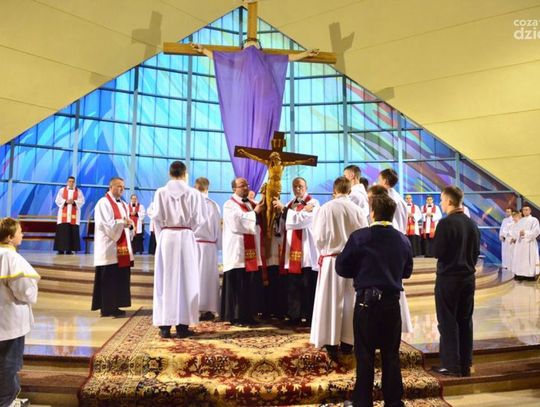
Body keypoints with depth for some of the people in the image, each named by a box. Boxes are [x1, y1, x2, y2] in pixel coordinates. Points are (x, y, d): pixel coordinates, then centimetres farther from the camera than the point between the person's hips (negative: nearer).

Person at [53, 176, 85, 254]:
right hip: (63, 214, 0)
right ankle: (61, 249, 0)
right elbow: (57, 200, 2)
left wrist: (74, 202, -16)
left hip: (74, 214, 0)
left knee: (73, 232, -2)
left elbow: (82, 201, 1)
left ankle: (69, 249, 3)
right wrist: (66, 201, -14)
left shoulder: (79, 191, 9)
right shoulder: (62, 190, 9)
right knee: (62, 231, -5)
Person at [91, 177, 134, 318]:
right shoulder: (103, 203, -6)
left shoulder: (123, 205, 18)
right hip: (109, 247, -8)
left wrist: (129, 225, -4)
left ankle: (115, 306, 14)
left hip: (122, 247, 8)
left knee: (121, 278, 7)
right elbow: (105, 224, -15)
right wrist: (122, 222, -21)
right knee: (108, 279, -4)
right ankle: (107, 308, 3)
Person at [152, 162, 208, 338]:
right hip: (186, 238, -1)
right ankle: (182, 325, 7)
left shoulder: (161, 192, 0)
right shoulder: (193, 193, -1)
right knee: (186, 280, 5)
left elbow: (157, 217, -4)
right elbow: (199, 219, -1)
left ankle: (165, 325, 7)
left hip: (166, 238, 1)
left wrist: (162, 235, 10)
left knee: (166, 280, 6)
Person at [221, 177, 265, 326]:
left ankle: (248, 314, 16)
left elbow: (259, 222, 20)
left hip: (252, 251, 7)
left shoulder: (252, 204, 17)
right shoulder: (229, 205, -3)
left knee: (251, 285, 7)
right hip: (237, 252, -6)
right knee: (237, 286, -3)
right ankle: (235, 316, 6)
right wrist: (255, 212, -15)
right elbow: (236, 223, -17)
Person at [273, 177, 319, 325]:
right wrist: (280, 213, -3)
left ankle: (310, 317, 4)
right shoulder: (290, 204, 18)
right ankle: (294, 316, 18)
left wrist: (283, 209, -15)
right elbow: (284, 227, 15)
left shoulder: (312, 203, -3)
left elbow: (301, 219, -19)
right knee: (293, 286, 9)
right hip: (292, 251, 6)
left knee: (307, 287, -4)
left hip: (306, 252, -6)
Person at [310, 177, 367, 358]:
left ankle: (332, 343, 11)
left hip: (331, 259, -2)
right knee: (350, 301, 13)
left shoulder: (326, 208, -11)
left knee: (331, 301, 6)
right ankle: (347, 341, 23)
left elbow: (319, 237, -9)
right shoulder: (357, 209, -4)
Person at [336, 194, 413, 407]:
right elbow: (407, 271, 13)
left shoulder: (359, 236, -10)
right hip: (392, 302, 3)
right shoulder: (403, 240, 1)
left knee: (365, 354, 8)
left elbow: (341, 268, -6)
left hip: (366, 301, -3)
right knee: (391, 354, 15)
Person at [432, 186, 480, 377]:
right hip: (468, 278, 7)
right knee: (465, 321, 12)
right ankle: (465, 365, 20)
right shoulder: (472, 224, 5)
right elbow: (476, 251, 11)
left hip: (448, 278, -6)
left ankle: (451, 365, 7)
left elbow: (437, 252, -17)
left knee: (448, 322, 2)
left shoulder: (446, 223, -16)